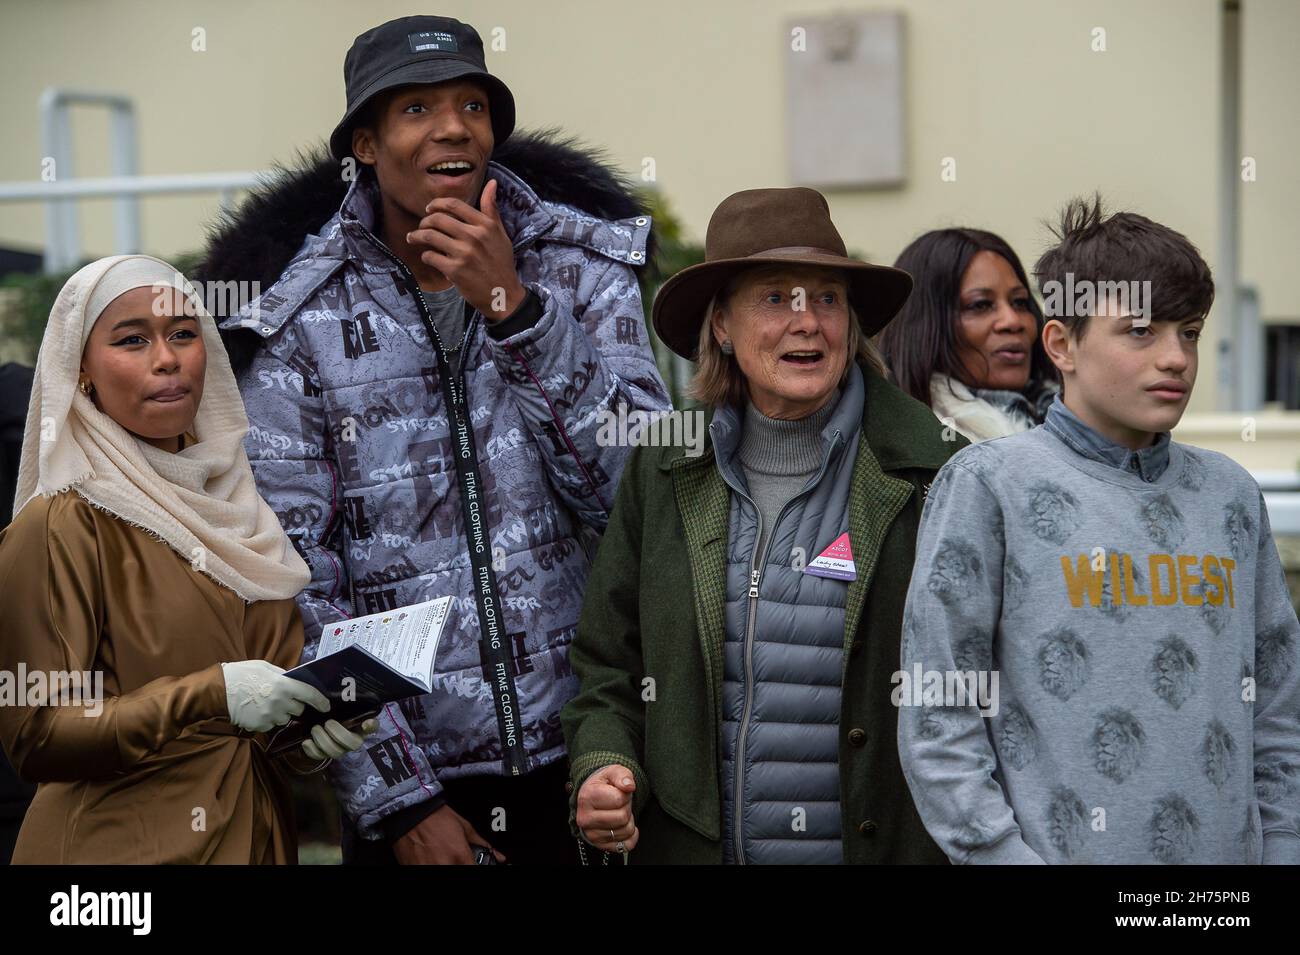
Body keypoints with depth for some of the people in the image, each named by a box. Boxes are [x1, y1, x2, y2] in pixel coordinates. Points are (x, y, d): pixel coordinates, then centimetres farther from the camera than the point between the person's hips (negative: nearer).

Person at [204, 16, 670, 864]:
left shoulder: (584, 271, 0)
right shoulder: (302, 325, -4)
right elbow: (297, 589, -6)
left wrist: (513, 308, -19)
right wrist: (398, 801, -10)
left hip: (587, 762, 1)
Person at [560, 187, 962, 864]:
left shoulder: (940, 477, -6)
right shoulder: (663, 474, 4)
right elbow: (608, 669, 8)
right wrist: (601, 770, -10)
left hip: (883, 845, -2)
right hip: (693, 844, 3)